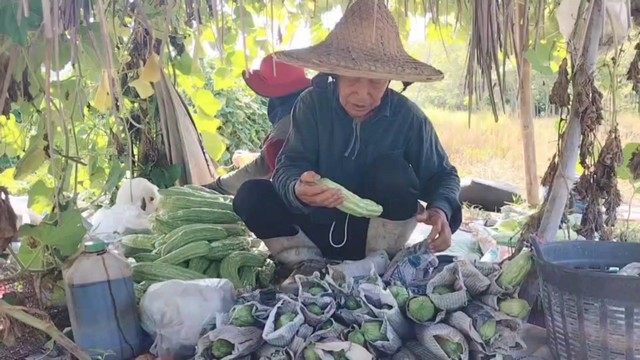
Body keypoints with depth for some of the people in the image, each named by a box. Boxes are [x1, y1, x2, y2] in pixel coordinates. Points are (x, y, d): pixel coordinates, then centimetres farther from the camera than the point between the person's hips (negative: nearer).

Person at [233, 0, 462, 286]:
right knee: (251, 195, -20)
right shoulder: (312, 103, -14)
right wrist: (298, 190, -47)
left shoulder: (408, 117, -14)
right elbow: (287, 167, -21)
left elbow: (442, 174, -3)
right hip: (319, 227, 1)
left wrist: (441, 210, -28)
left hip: (378, 231, 0)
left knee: (392, 168, -29)